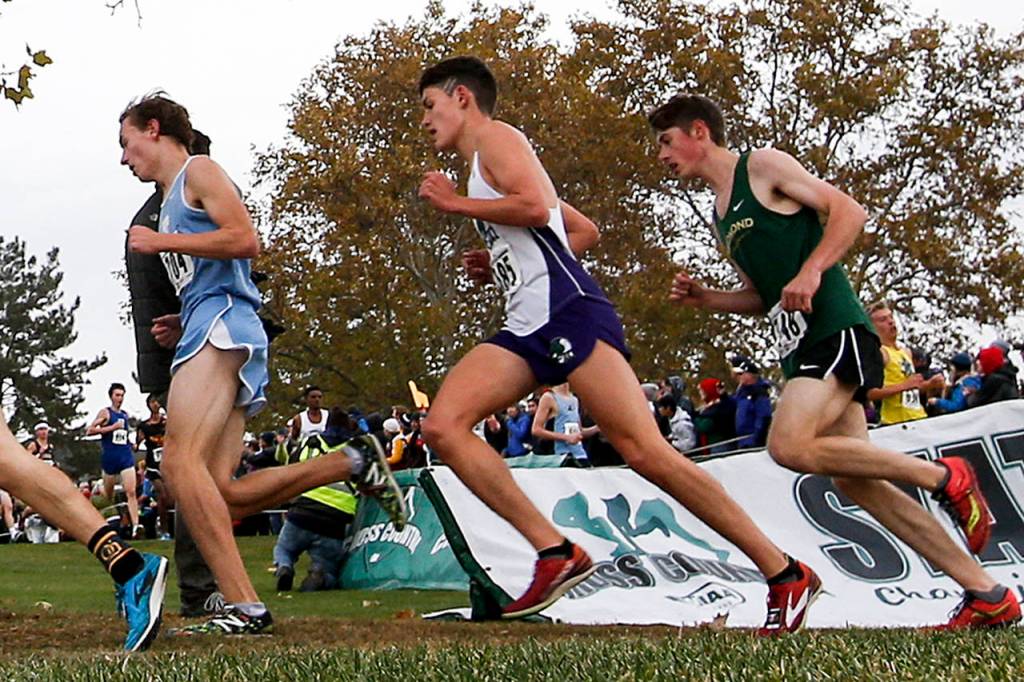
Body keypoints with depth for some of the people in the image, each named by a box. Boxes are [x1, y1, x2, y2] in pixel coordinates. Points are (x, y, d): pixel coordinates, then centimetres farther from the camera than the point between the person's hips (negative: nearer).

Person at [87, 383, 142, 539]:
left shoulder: (125, 415, 15)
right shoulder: (105, 413, -1)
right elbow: (89, 431, -10)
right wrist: (112, 427, -14)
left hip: (126, 456, 3)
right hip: (110, 457, -3)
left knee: (131, 492, -13)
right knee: (108, 496, 10)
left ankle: (135, 526, -23)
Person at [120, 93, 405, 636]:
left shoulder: (198, 172, 5)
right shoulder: (170, 201, 31)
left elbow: (245, 240, -11)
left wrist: (162, 242, -7)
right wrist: (182, 325, 17)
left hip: (221, 324, -10)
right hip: (207, 332, 10)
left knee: (180, 460, -25)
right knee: (221, 496, 0)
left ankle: (244, 607, -34)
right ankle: (353, 462, 5)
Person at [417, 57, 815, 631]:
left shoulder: (496, 137, 3)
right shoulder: (488, 168, 30)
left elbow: (536, 208, -16)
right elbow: (585, 231, 33)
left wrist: (455, 204, -4)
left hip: (568, 310, -10)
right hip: (528, 325, 10)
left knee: (646, 452, -16)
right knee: (443, 425, -7)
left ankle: (786, 574, -11)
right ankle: (556, 552, -15)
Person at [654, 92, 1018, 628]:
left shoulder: (764, 166, 0)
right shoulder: (721, 216, 24)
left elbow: (849, 211, -8)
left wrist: (811, 271, -21)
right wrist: (705, 299, 13)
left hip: (835, 328, -9)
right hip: (799, 345, 9)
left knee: (790, 446, -26)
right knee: (851, 479, -1)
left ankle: (942, 476, -10)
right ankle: (988, 595, 0)